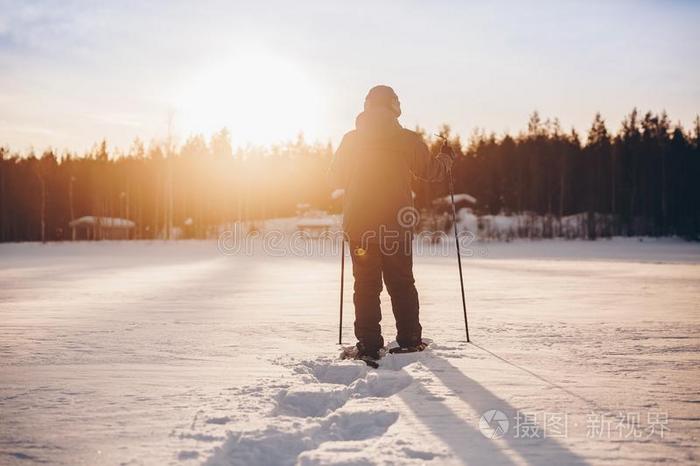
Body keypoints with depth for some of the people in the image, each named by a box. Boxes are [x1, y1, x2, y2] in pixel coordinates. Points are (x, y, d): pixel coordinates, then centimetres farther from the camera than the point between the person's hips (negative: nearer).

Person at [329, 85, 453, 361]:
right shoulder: (407, 139, -2)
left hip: (359, 224, 0)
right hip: (396, 222, 0)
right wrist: (446, 158, 28)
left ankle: (369, 344, 1)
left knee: (366, 284, 5)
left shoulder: (351, 140, 2)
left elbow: (335, 180, 8)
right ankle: (409, 340, 15)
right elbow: (431, 171, 7)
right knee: (401, 282, 12)